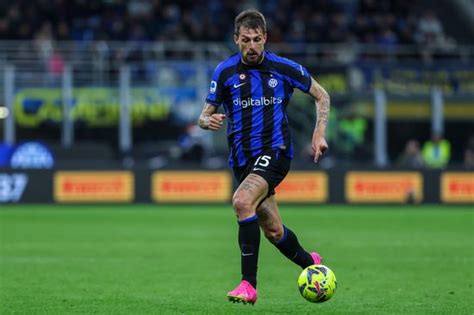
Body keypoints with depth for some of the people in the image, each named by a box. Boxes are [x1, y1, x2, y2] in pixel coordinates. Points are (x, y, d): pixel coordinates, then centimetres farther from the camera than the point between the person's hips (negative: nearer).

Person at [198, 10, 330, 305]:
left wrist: (319, 133, -3)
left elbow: (321, 95, 10)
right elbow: (205, 115, 8)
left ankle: (249, 284, -27)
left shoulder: (283, 68, -3)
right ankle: (310, 263, 41)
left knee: (242, 201, -30)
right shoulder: (225, 71, 2)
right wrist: (209, 120, -16)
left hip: (275, 151, -4)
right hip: (242, 158, 4)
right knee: (274, 231, 10)